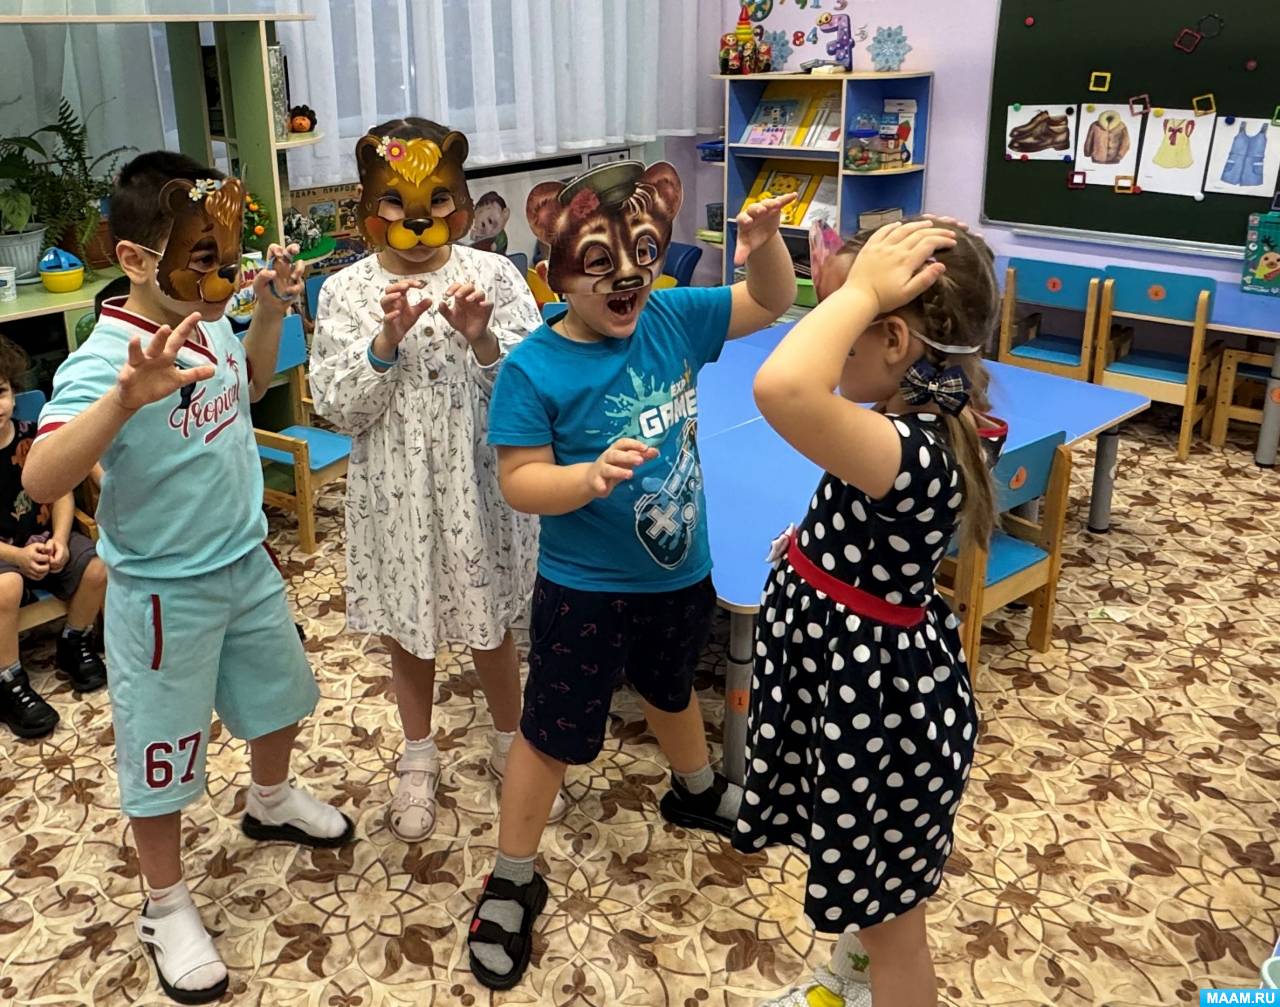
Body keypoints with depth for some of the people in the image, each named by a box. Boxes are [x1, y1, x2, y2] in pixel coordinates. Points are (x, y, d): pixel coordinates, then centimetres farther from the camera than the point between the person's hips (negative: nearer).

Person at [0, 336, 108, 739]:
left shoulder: (32, 436, -2)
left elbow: (61, 492, 4)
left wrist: (59, 539, -13)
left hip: (43, 539, 4)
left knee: (98, 567, -18)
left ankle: (74, 645, 10)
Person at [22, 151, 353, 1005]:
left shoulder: (212, 326, -6)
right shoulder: (105, 360, -29)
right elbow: (42, 480, -41)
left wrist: (270, 310, 1)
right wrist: (125, 398, -56)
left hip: (248, 565, 8)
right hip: (166, 594, -7)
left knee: (277, 689, 27)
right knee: (163, 751, 11)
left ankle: (271, 801, 56)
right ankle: (167, 905, 33)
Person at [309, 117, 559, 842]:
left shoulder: (493, 274, -7)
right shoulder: (346, 292, -5)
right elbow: (337, 408, -10)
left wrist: (483, 341, -26)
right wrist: (387, 341, -23)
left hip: (479, 484, 0)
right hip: (396, 494, 1)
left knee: (491, 622, 16)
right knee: (408, 627, 17)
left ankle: (511, 744, 40)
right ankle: (420, 758, 40)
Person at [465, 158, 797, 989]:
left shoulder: (674, 319, -8)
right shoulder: (534, 369, -22)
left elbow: (770, 303, 4)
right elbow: (521, 482, -21)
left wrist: (765, 242, -16)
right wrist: (593, 476, -39)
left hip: (681, 574, 5)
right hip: (586, 592, -5)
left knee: (671, 692, 31)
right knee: (552, 736, 9)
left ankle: (697, 792, 60)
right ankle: (513, 883, 30)